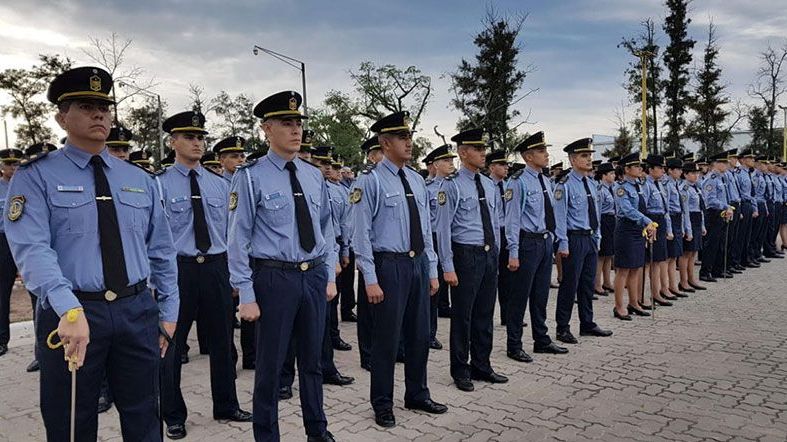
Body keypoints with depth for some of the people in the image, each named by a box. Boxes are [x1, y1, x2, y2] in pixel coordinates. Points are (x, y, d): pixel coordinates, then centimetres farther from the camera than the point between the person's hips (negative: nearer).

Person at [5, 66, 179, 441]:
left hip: (138, 312, 3)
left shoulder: (140, 180, 10)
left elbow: (161, 252, 13)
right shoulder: (36, 176, -2)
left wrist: (168, 312, 9)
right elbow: (32, 250, -17)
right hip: (70, 315, -3)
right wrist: (70, 310, -31)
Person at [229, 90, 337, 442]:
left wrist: (330, 276, 11)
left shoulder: (314, 175, 7)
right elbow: (239, 238, -9)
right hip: (274, 278, -5)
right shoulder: (251, 176, -9)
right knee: (270, 366, 8)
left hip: (315, 276, 5)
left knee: (312, 360, 18)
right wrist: (246, 295, -11)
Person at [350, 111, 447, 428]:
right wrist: (370, 280, -15)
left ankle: (417, 395, 35)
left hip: (419, 263, 6)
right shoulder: (370, 180, -10)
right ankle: (382, 405, 23)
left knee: (419, 335, 16)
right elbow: (361, 234, -12)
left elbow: (426, 229, 14)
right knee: (387, 339, 4)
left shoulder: (417, 180, 10)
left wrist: (432, 270, 12)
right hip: (389, 265, -6)